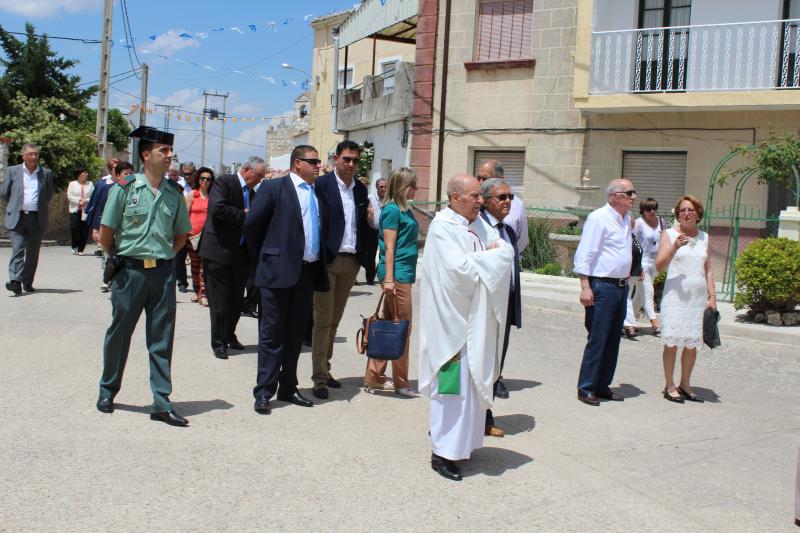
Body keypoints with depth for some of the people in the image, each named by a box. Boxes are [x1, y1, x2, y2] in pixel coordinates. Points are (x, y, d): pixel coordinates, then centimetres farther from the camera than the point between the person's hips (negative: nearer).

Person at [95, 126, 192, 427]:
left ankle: (161, 403, 10)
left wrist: (164, 257, 7)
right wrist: (120, 259, 6)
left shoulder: (174, 193, 4)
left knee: (162, 338, 4)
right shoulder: (125, 188, -5)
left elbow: (181, 234, 16)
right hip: (130, 271, -2)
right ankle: (108, 391, 28)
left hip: (163, 272, 3)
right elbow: (105, 233, 0)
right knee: (119, 333, 9)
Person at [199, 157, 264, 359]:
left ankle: (229, 335, 28)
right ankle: (218, 343, 8)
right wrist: (243, 215, -15)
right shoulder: (224, 182, -8)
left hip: (240, 253, 7)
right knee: (219, 300, 0)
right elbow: (217, 209, -23)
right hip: (219, 251, -7)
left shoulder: (251, 192, 15)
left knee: (237, 299, 11)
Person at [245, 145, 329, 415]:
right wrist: (262, 259, 2)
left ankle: (288, 388, 22)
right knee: (272, 333, -1)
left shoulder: (319, 193, 13)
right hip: (279, 271, -6)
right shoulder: (274, 188, -4)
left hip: (308, 272, 6)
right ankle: (264, 392, 5)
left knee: (296, 334, 12)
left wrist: (320, 267, 10)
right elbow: (252, 224, -3)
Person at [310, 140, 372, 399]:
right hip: (327, 260, -5)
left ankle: (324, 368, 24)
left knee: (334, 320, 13)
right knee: (323, 320, -2)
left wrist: (365, 257, 6)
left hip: (351, 261, 5)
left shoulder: (361, 189, 11)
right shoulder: (322, 184, -6)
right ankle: (319, 377, 3)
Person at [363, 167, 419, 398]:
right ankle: (401, 382, 6)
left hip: (404, 274, 9)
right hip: (396, 274, -9)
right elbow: (389, 247, -15)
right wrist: (389, 278, -19)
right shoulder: (392, 210, -11)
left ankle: (374, 377, 18)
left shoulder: (405, 210, 16)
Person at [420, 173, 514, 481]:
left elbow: (507, 252, 3)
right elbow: (457, 267, -23)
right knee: (453, 385, -6)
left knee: (474, 382, 12)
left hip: (478, 319, 8)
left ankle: (463, 442, 25)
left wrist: (477, 259, -13)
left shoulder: (479, 224, 12)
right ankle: (443, 453, 2)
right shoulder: (442, 227, -12)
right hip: (453, 320, -8)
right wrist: (487, 256, -7)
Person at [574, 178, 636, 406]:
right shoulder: (598, 218, -12)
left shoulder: (626, 218, 14)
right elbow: (584, 255, -15)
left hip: (621, 286, 9)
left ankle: (603, 385, 21)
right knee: (597, 339, -5)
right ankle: (586, 388, 4)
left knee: (613, 339, 12)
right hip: (602, 286, -8)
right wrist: (585, 287, -20)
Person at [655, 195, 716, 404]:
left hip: (699, 297, 4)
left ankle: (685, 384, 19)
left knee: (692, 343, 6)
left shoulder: (704, 237, 13)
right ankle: (670, 386, 7)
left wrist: (712, 296, 8)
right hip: (675, 295, -4)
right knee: (672, 342, -4)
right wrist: (674, 247, -21)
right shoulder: (669, 234, 1)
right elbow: (659, 266, -7)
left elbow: (708, 270, 16)